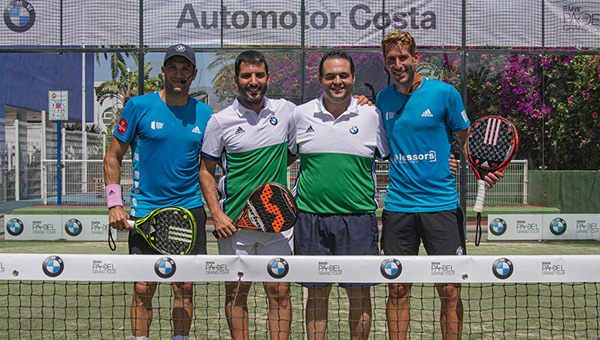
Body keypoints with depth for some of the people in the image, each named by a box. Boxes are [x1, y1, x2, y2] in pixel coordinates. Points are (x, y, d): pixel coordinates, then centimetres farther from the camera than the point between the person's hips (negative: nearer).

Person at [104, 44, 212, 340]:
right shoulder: (138, 107, -2)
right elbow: (113, 157, 3)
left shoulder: (204, 114, 6)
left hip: (190, 209, 2)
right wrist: (114, 204, -4)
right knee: (144, 288, 0)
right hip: (145, 211, -2)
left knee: (184, 287, 6)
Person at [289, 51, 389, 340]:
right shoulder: (301, 115, 5)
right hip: (311, 216, 1)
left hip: (358, 217, -1)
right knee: (316, 293, 8)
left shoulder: (371, 115, 2)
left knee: (359, 294, 4)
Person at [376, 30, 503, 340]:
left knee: (450, 291, -1)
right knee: (397, 290, 6)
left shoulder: (444, 93, -2)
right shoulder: (383, 99, 8)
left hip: (441, 204, -2)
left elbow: (467, 140, 6)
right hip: (397, 206, 3)